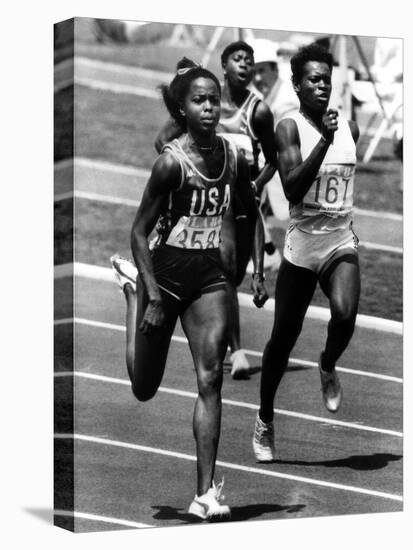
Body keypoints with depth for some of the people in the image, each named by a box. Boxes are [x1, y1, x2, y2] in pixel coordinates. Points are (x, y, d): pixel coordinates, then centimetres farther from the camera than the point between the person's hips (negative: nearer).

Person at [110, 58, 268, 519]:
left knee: (210, 379, -11)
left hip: (209, 277, 3)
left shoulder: (233, 158, -3)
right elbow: (139, 231, -13)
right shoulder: (171, 161, -17)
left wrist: (258, 271, 7)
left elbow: (252, 216, 15)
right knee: (144, 388, 13)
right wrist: (153, 297, -18)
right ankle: (132, 286, 39)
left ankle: (205, 493, -9)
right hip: (165, 273, -3)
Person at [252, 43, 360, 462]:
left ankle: (328, 367, 6)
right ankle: (265, 420, 27)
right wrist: (324, 140, -26)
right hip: (302, 243, -2)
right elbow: (292, 190, -21)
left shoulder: (349, 128, 7)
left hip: (341, 241, 3)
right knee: (284, 337, 6)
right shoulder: (289, 128, -8)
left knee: (345, 313, -27)